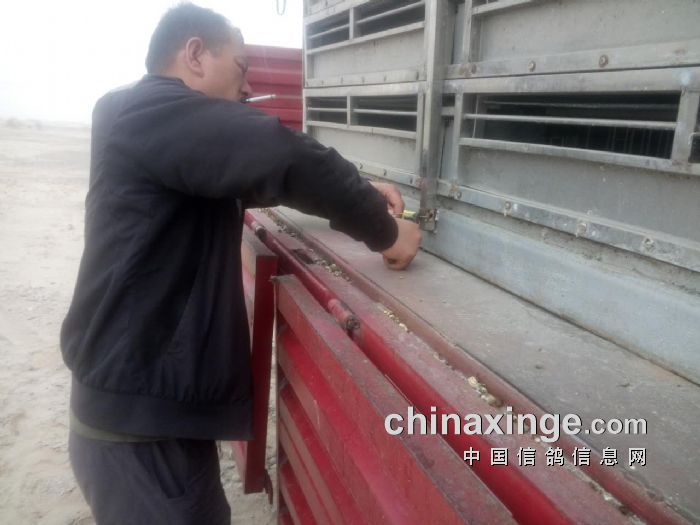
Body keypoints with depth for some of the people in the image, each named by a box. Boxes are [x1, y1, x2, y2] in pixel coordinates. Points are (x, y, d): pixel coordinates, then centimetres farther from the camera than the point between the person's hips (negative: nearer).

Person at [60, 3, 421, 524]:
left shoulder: (167, 134, 15)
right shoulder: (151, 110, -17)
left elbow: (251, 172, 19)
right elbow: (282, 158, -28)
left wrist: (357, 190, 8)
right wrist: (383, 231, -15)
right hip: (140, 415, -9)